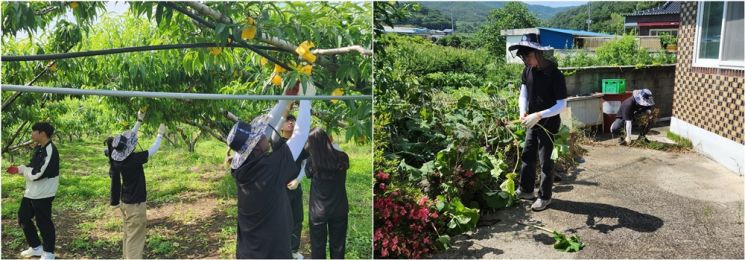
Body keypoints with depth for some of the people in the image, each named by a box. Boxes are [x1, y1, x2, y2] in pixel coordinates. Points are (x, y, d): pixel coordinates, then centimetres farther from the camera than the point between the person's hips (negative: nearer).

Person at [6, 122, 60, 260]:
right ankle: (36, 247, 35)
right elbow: (33, 167, 16)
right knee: (23, 218, 19)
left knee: (43, 222, 1)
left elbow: (37, 174, -25)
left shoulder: (50, 151, -23)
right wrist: (19, 169, -2)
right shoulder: (38, 148, 9)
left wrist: (21, 169, -9)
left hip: (43, 194, -10)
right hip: (31, 192, 10)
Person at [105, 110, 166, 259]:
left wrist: (139, 121, 13)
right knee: (135, 236, 0)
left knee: (129, 233, 21)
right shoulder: (133, 160, -26)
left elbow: (130, 136, 6)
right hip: (136, 203, -8)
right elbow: (152, 151, -16)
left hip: (125, 201, 8)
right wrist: (160, 135, -2)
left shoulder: (118, 158, -5)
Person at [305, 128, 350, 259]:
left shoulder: (312, 162, -15)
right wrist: (332, 144, 19)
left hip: (318, 211, -2)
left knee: (318, 247, 11)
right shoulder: (341, 158, -10)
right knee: (338, 246, 15)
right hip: (339, 209, 2)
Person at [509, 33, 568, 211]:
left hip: (549, 123, -6)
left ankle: (545, 197, 17)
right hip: (532, 121, 6)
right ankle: (526, 190, 30)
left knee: (545, 161, 3)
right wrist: (523, 111, -11)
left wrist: (539, 115, -28)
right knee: (527, 156, 15)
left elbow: (562, 104, -19)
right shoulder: (528, 71, -5)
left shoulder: (554, 74, -22)